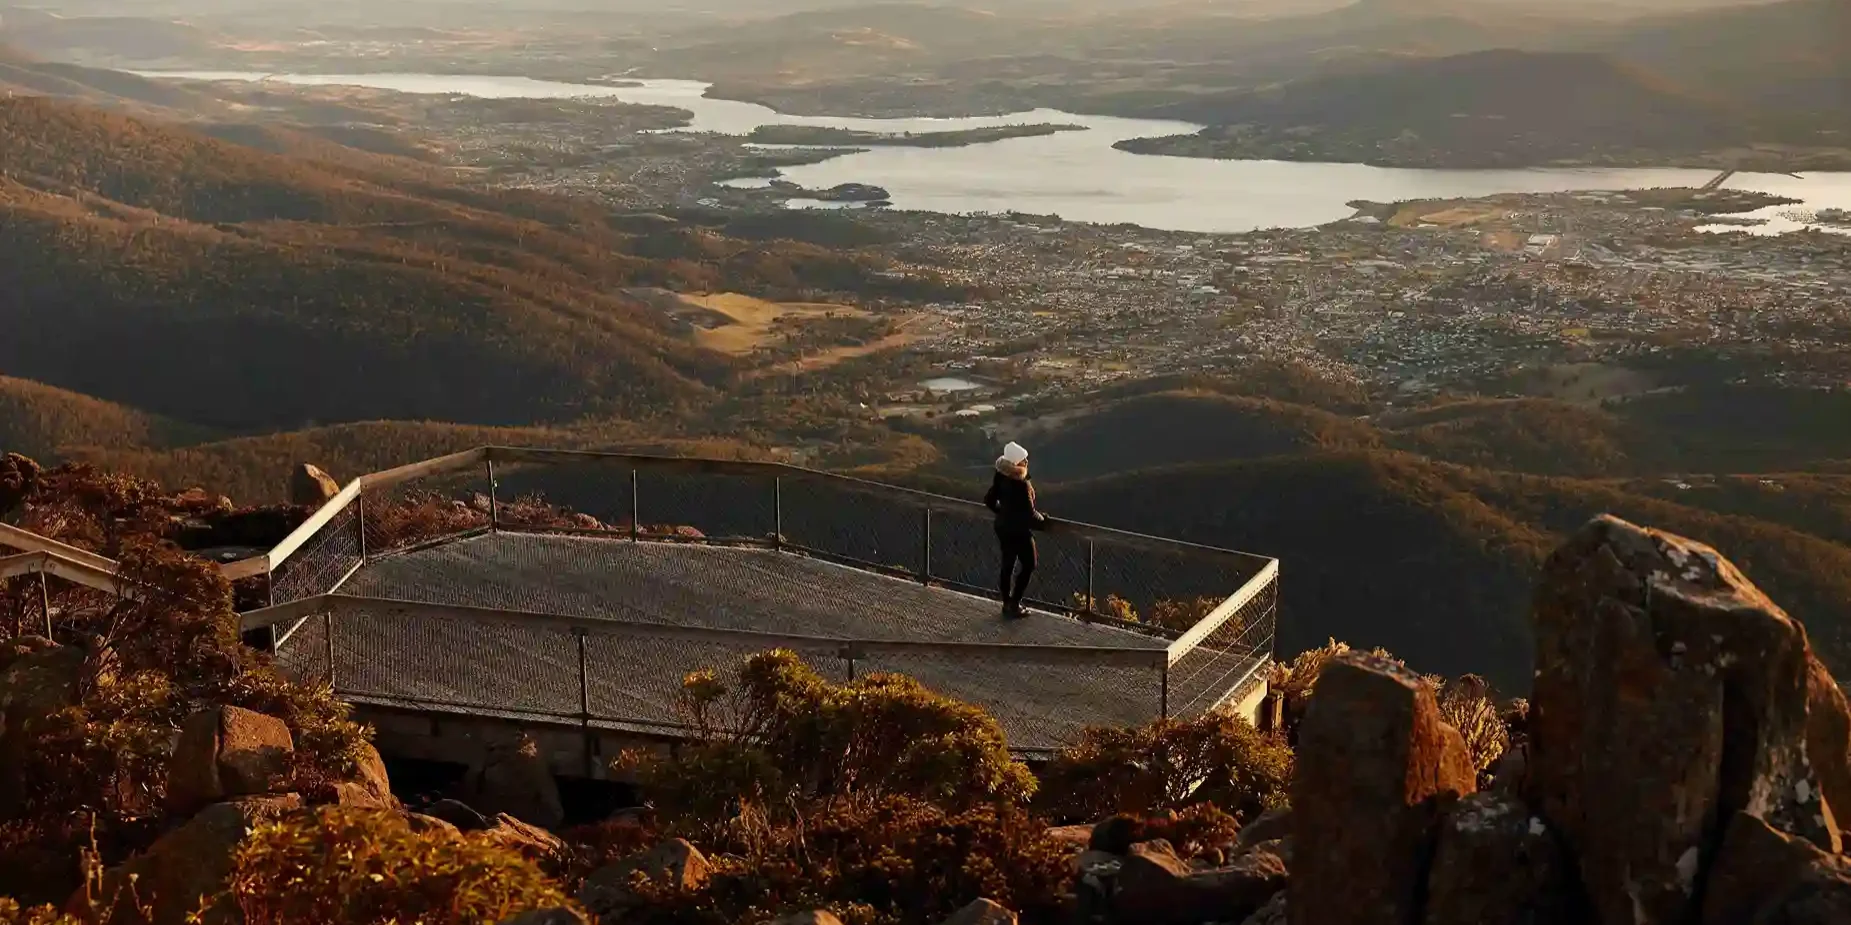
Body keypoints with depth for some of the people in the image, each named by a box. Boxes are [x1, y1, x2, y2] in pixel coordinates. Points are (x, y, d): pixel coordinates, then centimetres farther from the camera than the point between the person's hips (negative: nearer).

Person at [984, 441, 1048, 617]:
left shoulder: (1000, 478, -5)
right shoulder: (1021, 485, -29)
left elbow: (989, 501, 7)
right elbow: (1029, 513, -25)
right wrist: (1043, 521, -6)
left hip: (1003, 528, 7)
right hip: (1019, 530, -7)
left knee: (1008, 564, 18)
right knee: (1028, 565, 10)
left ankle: (1007, 603, 29)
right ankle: (1013, 604, 9)